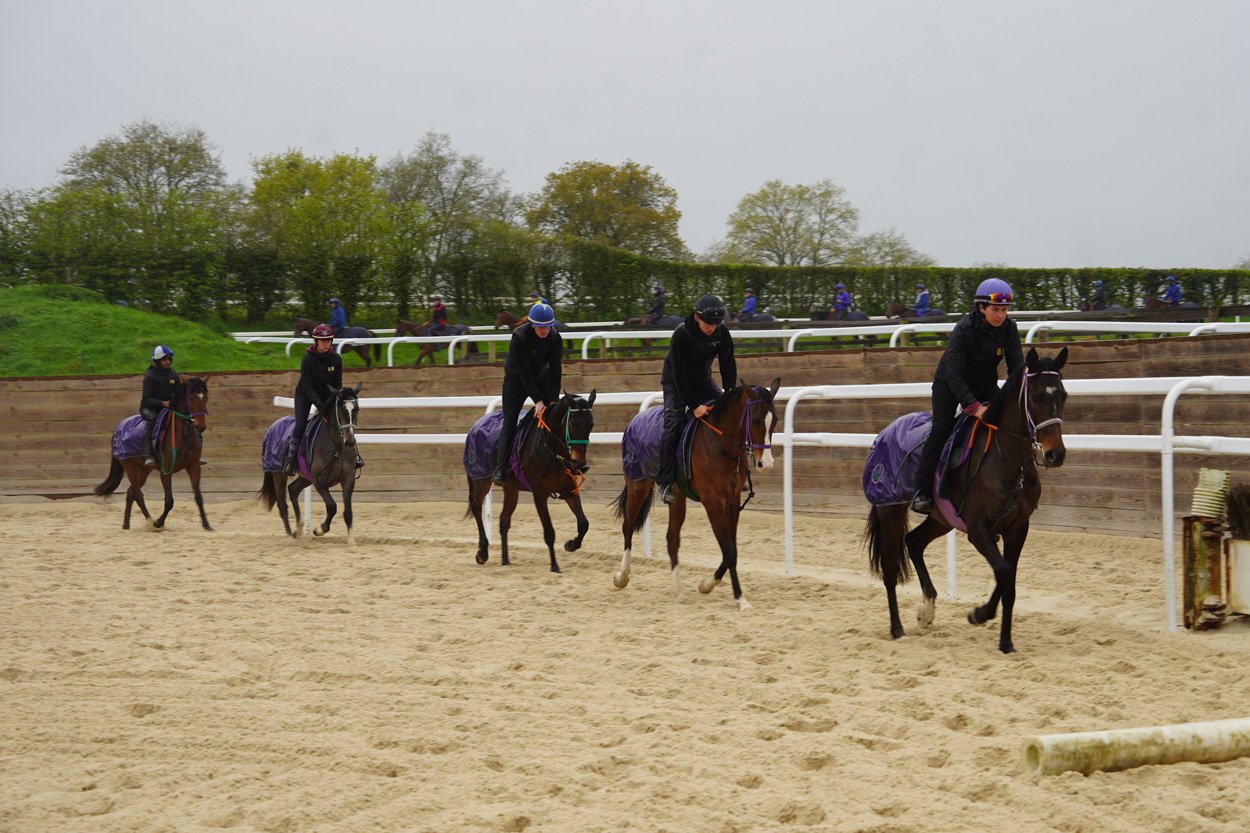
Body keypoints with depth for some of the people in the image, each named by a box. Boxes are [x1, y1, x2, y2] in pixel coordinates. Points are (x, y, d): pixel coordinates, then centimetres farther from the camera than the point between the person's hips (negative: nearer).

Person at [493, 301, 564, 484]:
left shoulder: (554, 338, -14)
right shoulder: (519, 336, -27)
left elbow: (555, 371, -11)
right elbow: (524, 372, -28)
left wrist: (553, 399, -18)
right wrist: (537, 400, -30)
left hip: (540, 379, 4)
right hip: (516, 380, -4)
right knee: (509, 423, -11)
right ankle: (500, 468, -9)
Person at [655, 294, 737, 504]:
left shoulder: (722, 333, -15)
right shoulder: (681, 334, -29)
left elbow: (728, 367, -9)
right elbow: (679, 375, -28)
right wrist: (694, 406, -33)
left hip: (703, 380, 5)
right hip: (675, 382, -5)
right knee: (673, 423, -21)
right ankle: (665, 482, -19)